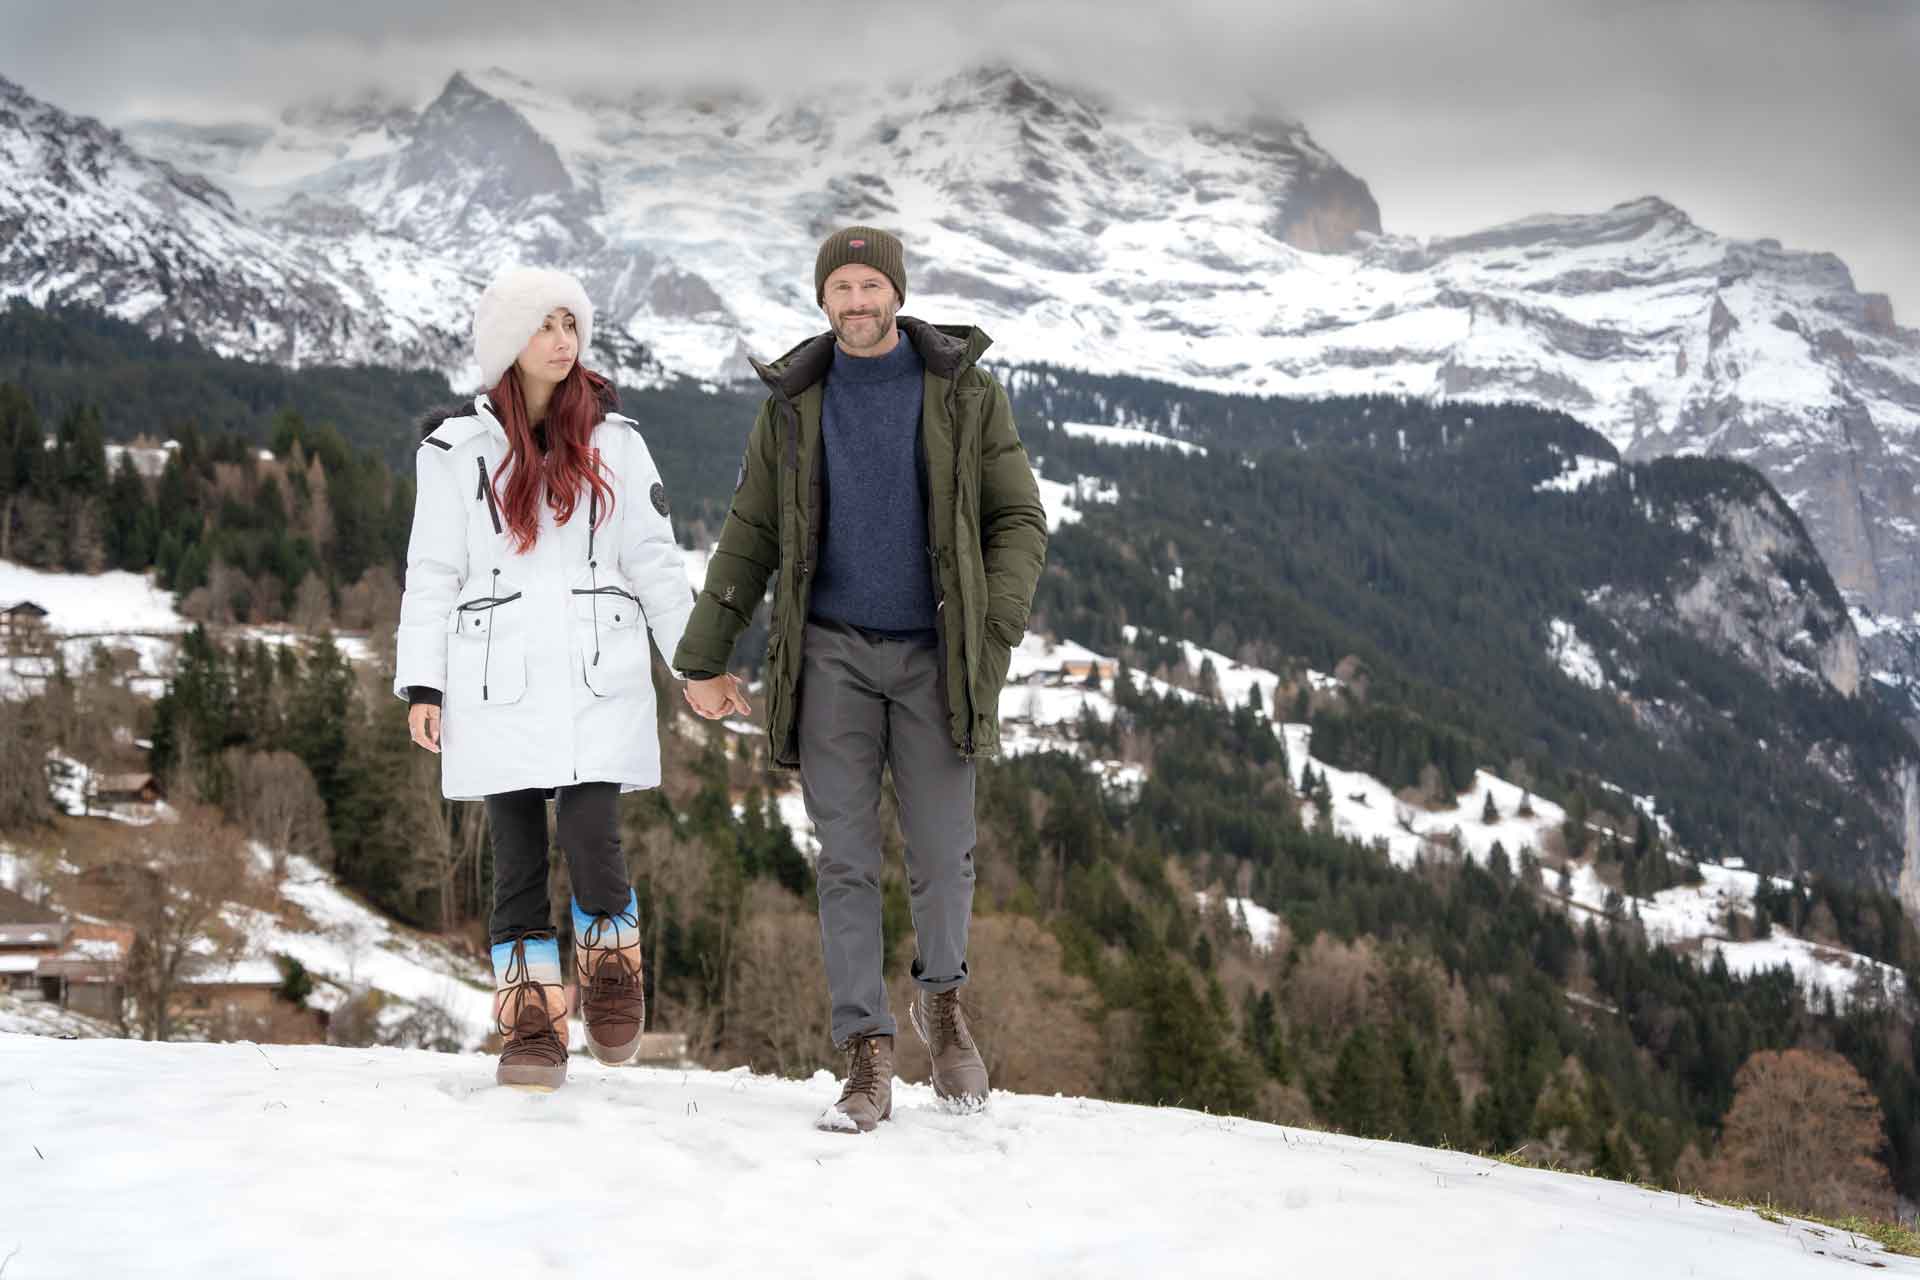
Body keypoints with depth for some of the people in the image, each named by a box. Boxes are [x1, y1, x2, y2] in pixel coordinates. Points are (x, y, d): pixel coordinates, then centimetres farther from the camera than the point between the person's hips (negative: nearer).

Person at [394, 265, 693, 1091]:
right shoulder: (458, 447, 5)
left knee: (591, 842, -11)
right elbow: (432, 573, 6)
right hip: (499, 681, 0)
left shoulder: (612, 440, 9)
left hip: (599, 676, 0)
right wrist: (421, 685, 0)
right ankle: (533, 1025, 10)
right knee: (517, 853, 2)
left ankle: (610, 966, 17)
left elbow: (654, 561, 10)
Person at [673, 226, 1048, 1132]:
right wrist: (703, 660, 4)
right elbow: (748, 540, 8)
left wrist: (995, 634, -15)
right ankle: (867, 1063, 3)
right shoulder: (794, 405, 4)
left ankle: (941, 997, 30)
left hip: (931, 657, -1)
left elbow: (1019, 522, -1)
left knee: (942, 856, 1)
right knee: (846, 861, -2)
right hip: (832, 656, 1)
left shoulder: (965, 393, -1)